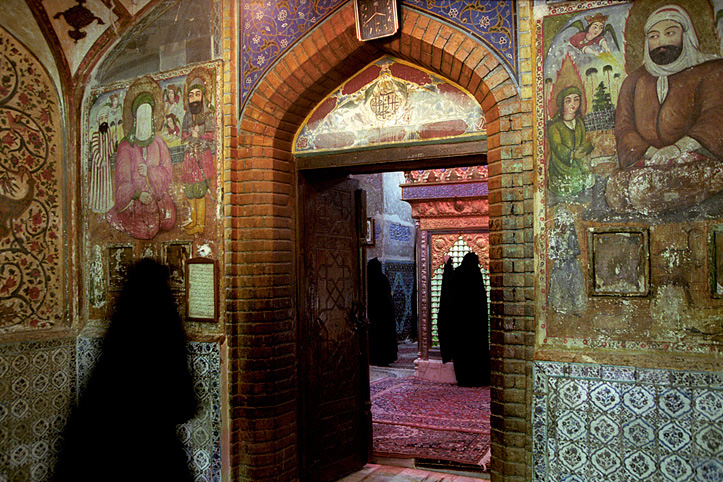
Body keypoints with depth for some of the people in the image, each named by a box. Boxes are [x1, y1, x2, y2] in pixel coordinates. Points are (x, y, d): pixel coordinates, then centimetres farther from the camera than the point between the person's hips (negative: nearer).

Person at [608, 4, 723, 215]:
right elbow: (623, 127, 11)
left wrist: (678, 148, -25)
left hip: (693, 159, -3)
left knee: (645, 186, -34)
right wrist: (649, 152, -11)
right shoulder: (634, 81, 22)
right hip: (645, 162, 3)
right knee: (615, 187, -30)